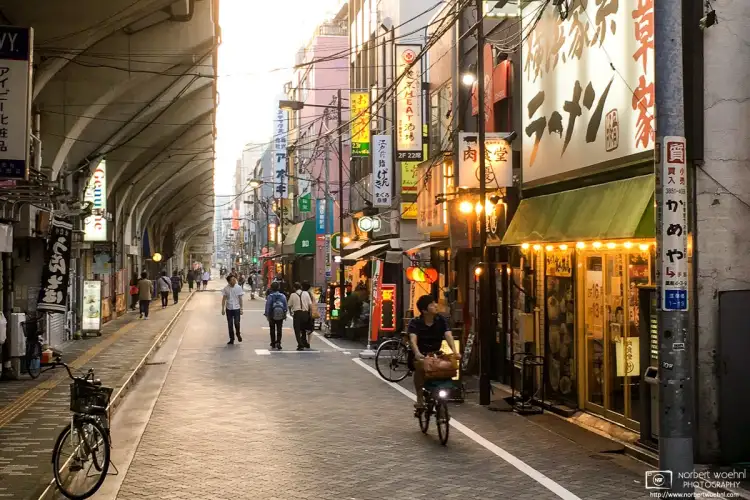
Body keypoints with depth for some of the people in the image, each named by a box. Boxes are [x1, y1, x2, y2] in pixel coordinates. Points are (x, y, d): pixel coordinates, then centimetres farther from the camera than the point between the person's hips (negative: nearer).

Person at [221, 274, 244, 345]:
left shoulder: (238, 287, -5)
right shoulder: (226, 288, -4)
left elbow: (240, 299, 1)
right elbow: (224, 299, 3)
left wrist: (241, 309, 0)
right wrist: (223, 309, -1)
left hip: (236, 308, -1)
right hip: (228, 308, 1)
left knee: (236, 323, -7)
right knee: (230, 324, 5)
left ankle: (238, 334, 22)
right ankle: (231, 339, 15)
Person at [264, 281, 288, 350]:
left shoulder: (270, 296, -13)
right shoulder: (283, 296, -4)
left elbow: (268, 307, -11)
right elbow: (286, 306, 0)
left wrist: (267, 315, -4)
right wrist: (284, 314, 10)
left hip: (272, 316, -1)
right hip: (280, 316, 1)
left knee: (272, 330, 13)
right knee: (279, 330, 9)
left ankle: (273, 344, 17)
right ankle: (278, 342, -6)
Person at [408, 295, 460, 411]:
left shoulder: (441, 320, -6)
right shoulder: (415, 323, -14)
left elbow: (448, 335, -20)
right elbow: (413, 339, -30)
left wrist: (455, 351, -39)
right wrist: (417, 353, -51)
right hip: (420, 354, -3)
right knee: (420, 364, -35)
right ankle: (420, 398, -23)